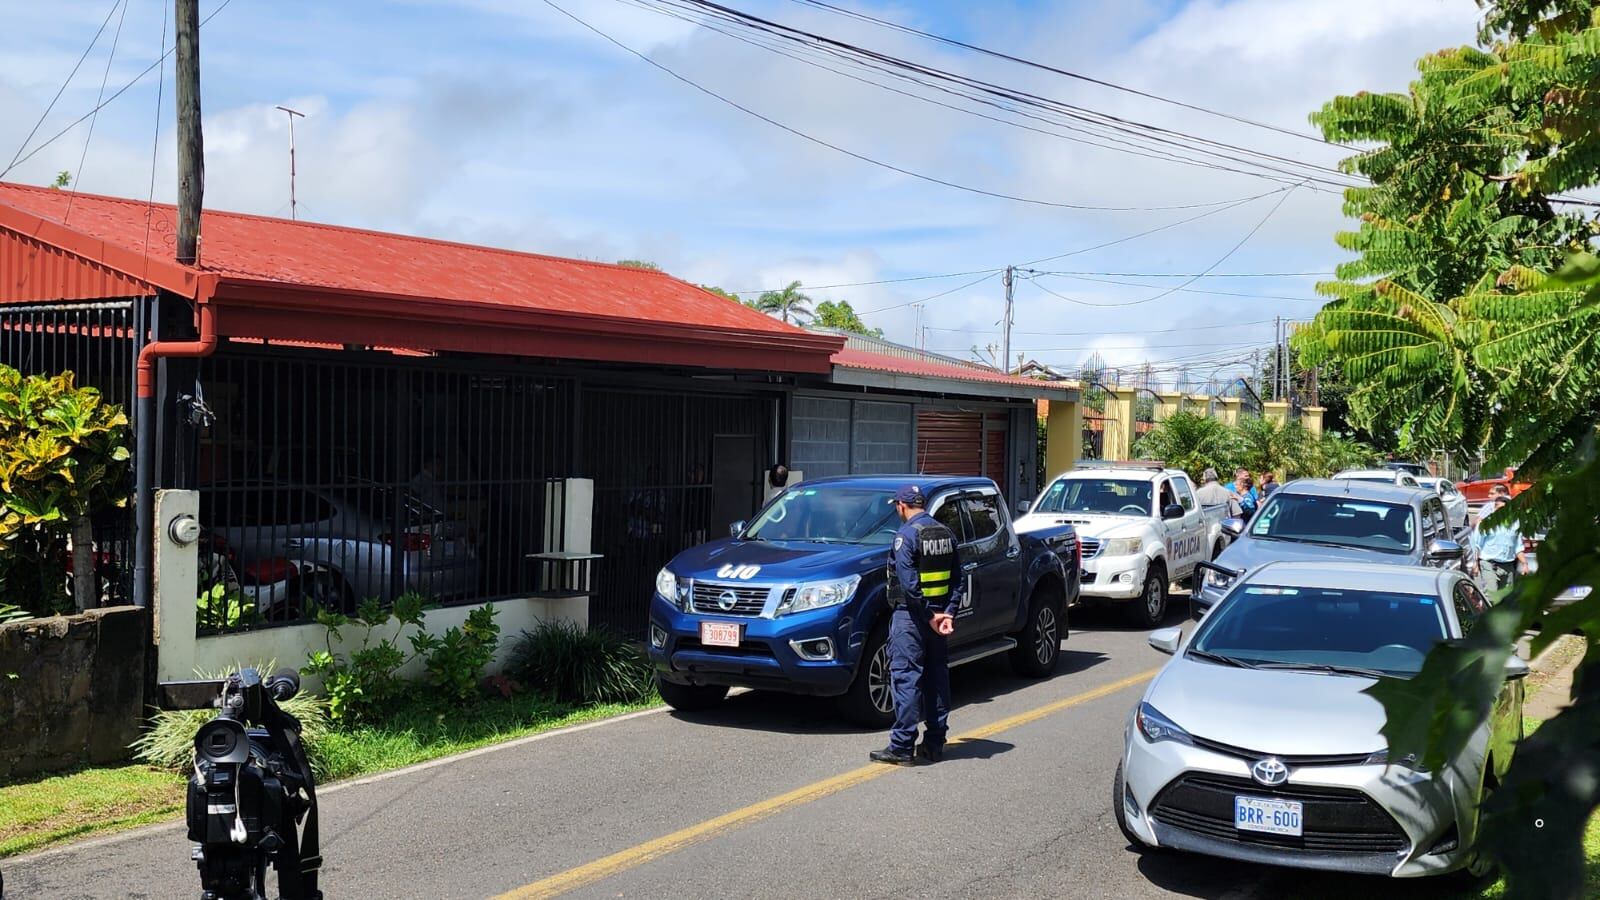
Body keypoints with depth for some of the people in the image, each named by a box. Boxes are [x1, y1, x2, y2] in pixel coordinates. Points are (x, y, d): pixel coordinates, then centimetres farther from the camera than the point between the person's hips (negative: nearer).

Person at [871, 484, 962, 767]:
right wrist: (948, 613, 0)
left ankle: (902, 747, -5)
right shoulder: (946, 534, 10)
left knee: (906, 678, -5)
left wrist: (929, 615, -16)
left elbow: (909, 583, -20)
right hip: (938, 614, 7)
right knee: (937, 677, 11)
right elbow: (956, 579, 6)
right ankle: (935, 743, 16)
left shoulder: (906, 535, -12)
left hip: (910, 616, -7)